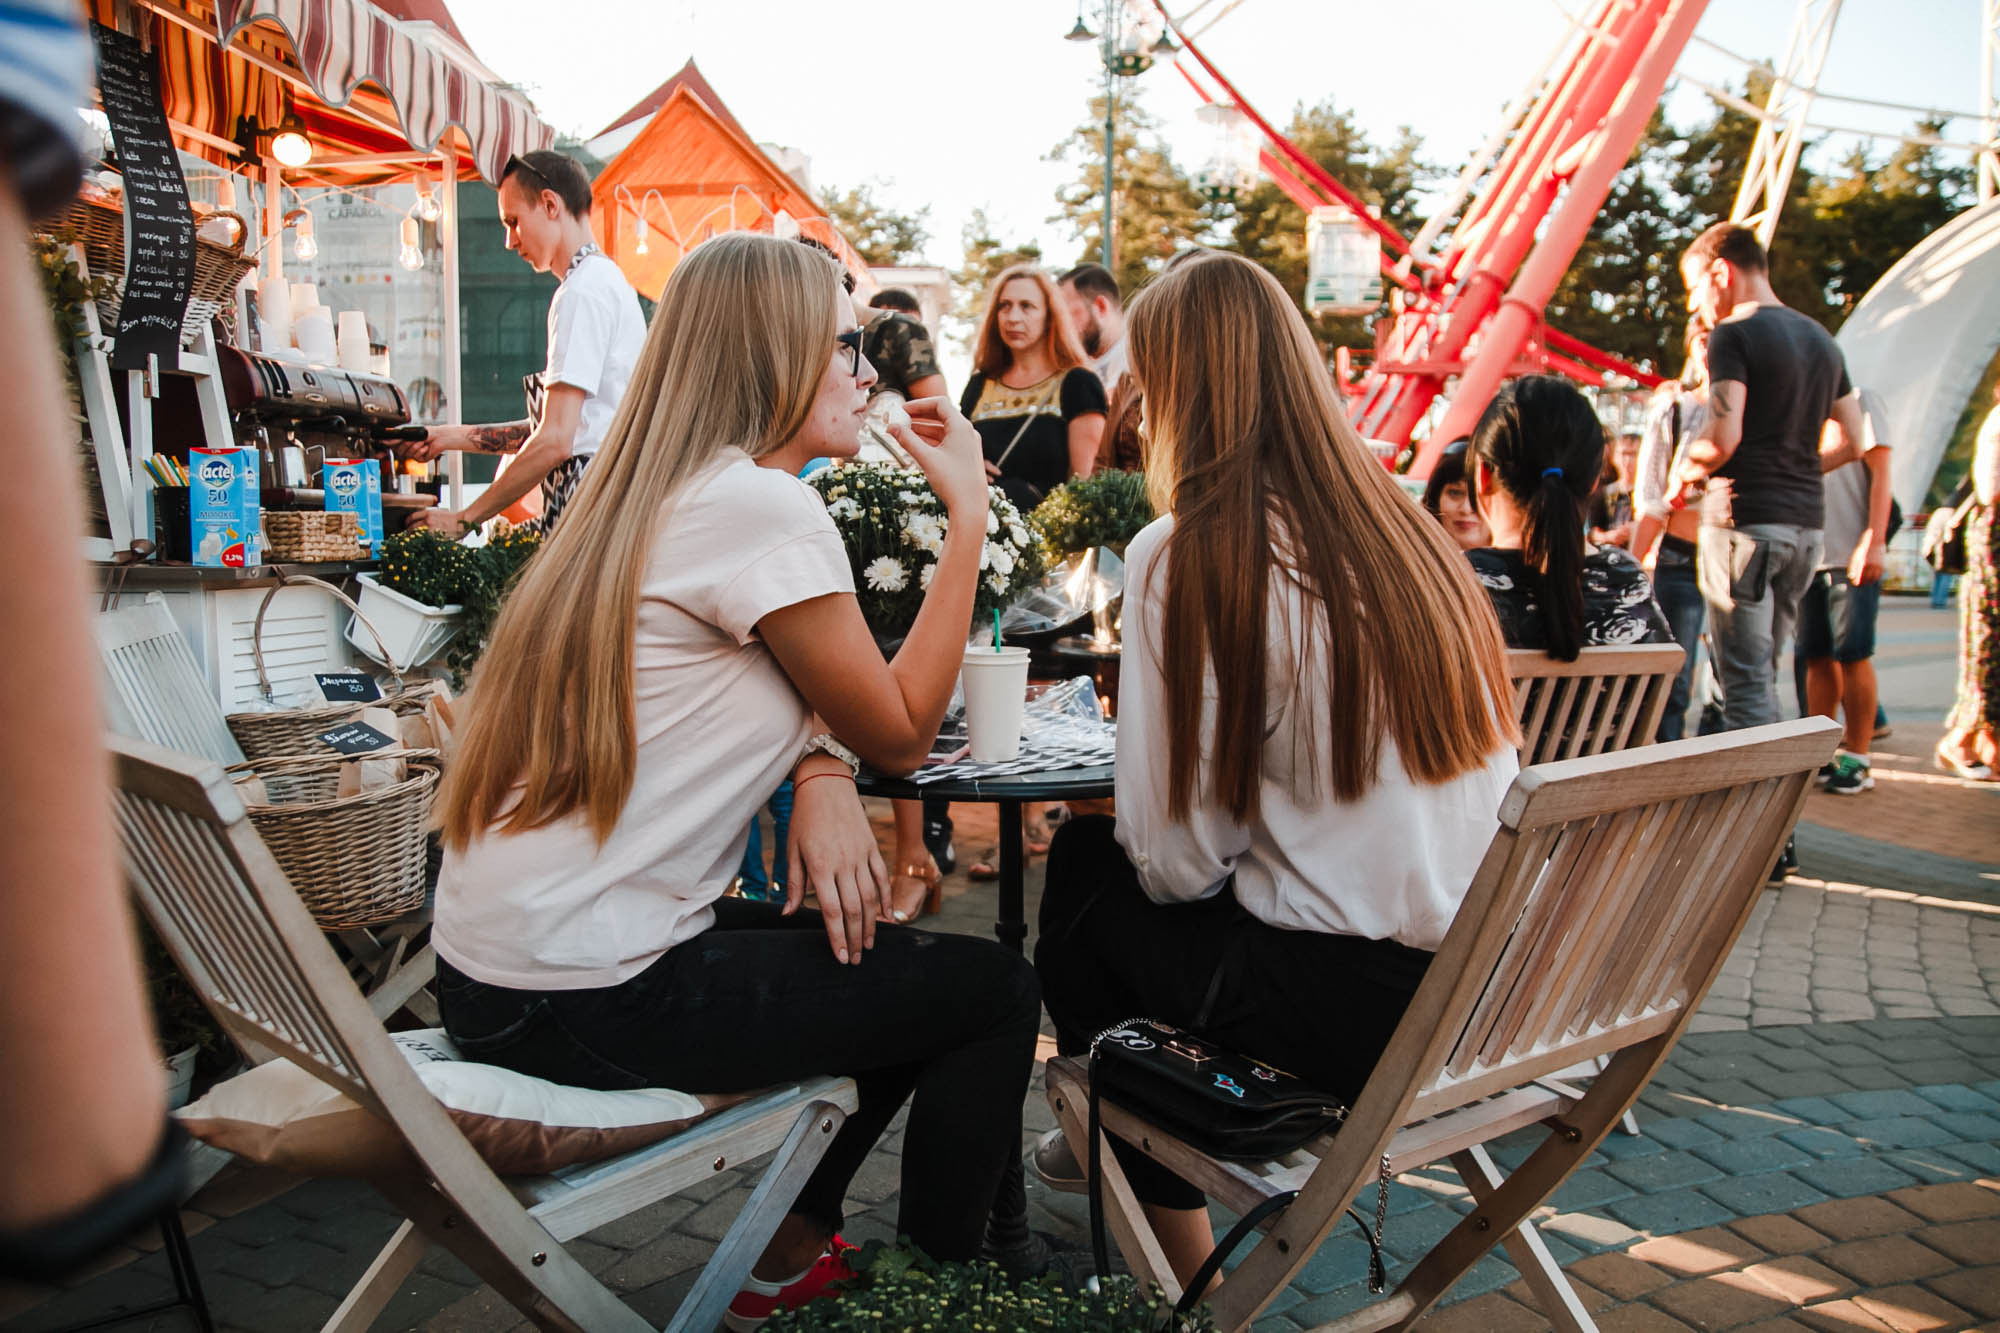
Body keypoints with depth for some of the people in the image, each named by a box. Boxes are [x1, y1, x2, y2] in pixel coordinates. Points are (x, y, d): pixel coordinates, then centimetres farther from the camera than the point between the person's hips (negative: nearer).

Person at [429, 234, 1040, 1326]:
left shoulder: (646, 498, 12)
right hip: (586, 1001, -9)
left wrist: (822, 768, -5)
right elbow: (902, 730, -7)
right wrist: (969, 514, -5)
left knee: (893, 961, 22)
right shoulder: (766, 509, -18)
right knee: (992, 992, 3)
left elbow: (796, 695, 17)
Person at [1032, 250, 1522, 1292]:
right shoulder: (1405, 531, 6)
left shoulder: (1186, 556, -14)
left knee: (1085, 866, 16)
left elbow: (1179, 860, -14)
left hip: (1354, 1008, -7)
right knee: (1110, 859, 20)